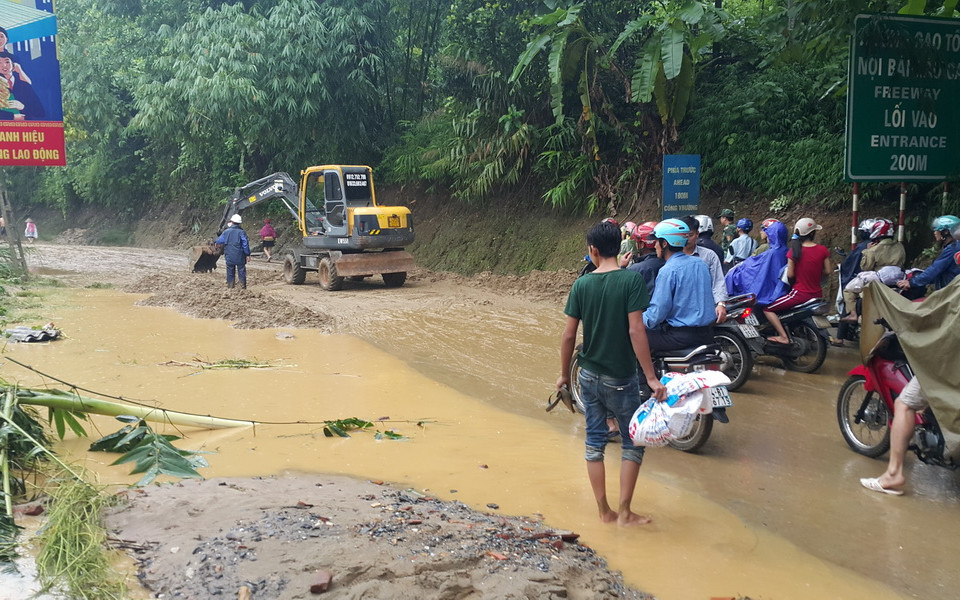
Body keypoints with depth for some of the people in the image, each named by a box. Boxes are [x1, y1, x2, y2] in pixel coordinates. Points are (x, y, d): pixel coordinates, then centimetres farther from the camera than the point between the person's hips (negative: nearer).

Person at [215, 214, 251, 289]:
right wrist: (247, 254, -4)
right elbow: (245, 244, -10)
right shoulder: (241, 232, -7)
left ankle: (230, 284, 12)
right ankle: (243, 285, 2)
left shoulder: (226, 232, -1)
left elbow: (219, 241, 8)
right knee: (241, 270, 5)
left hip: (229, 256, 2)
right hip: (240, 257, -2)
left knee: (230, 270, 12)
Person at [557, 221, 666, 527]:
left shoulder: (582, 284, -3)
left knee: (595, 441, 13)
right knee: (633, 442, 12)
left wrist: (564, 374, 12)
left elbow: (569, 334, -1)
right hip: (621, 378, -3)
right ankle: (625, 512, 11)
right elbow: (635, 331, -19)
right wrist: (651, 377, -16)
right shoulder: (632, 280, -13)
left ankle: (604, 511, 20)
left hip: (589, 376, 3)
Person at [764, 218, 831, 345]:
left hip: (799, 294, -5)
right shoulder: (823, 250, -5)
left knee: (767, 309, -1)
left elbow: (790, 275, -11)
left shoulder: (794, 251, -13)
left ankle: (783, 337, -14)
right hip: (817, 294, 5)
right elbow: (828, 271, 1)